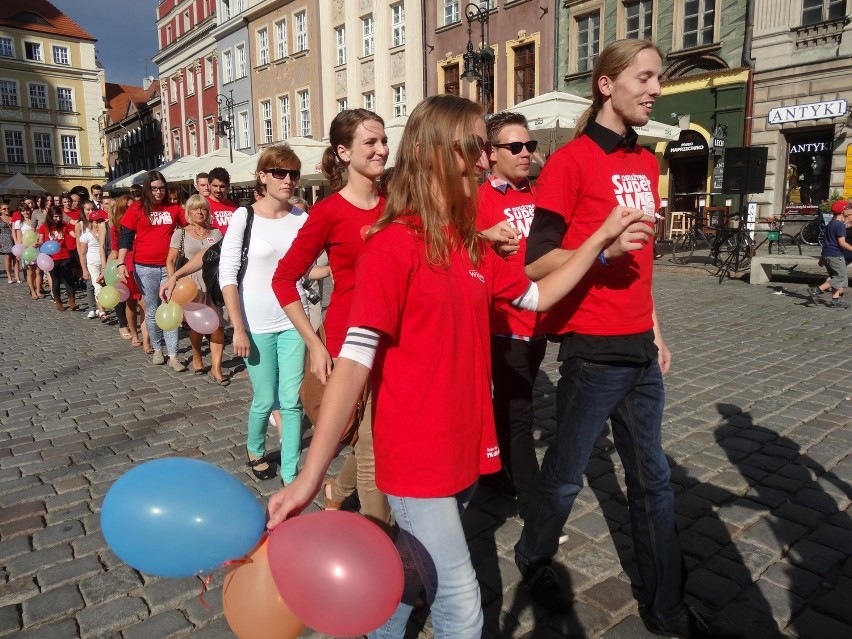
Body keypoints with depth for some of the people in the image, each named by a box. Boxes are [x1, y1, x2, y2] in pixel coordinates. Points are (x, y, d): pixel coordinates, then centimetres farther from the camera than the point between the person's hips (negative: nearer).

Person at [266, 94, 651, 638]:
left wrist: (600, 238, 10)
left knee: (416, 569, 23)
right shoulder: (392, 244, -16)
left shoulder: (472, 244, 8)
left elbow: (537, 296, 18)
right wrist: (310, 476, -27)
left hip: (465, 448, 7)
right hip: (416, 456, -7)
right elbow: (355, 359, -22)